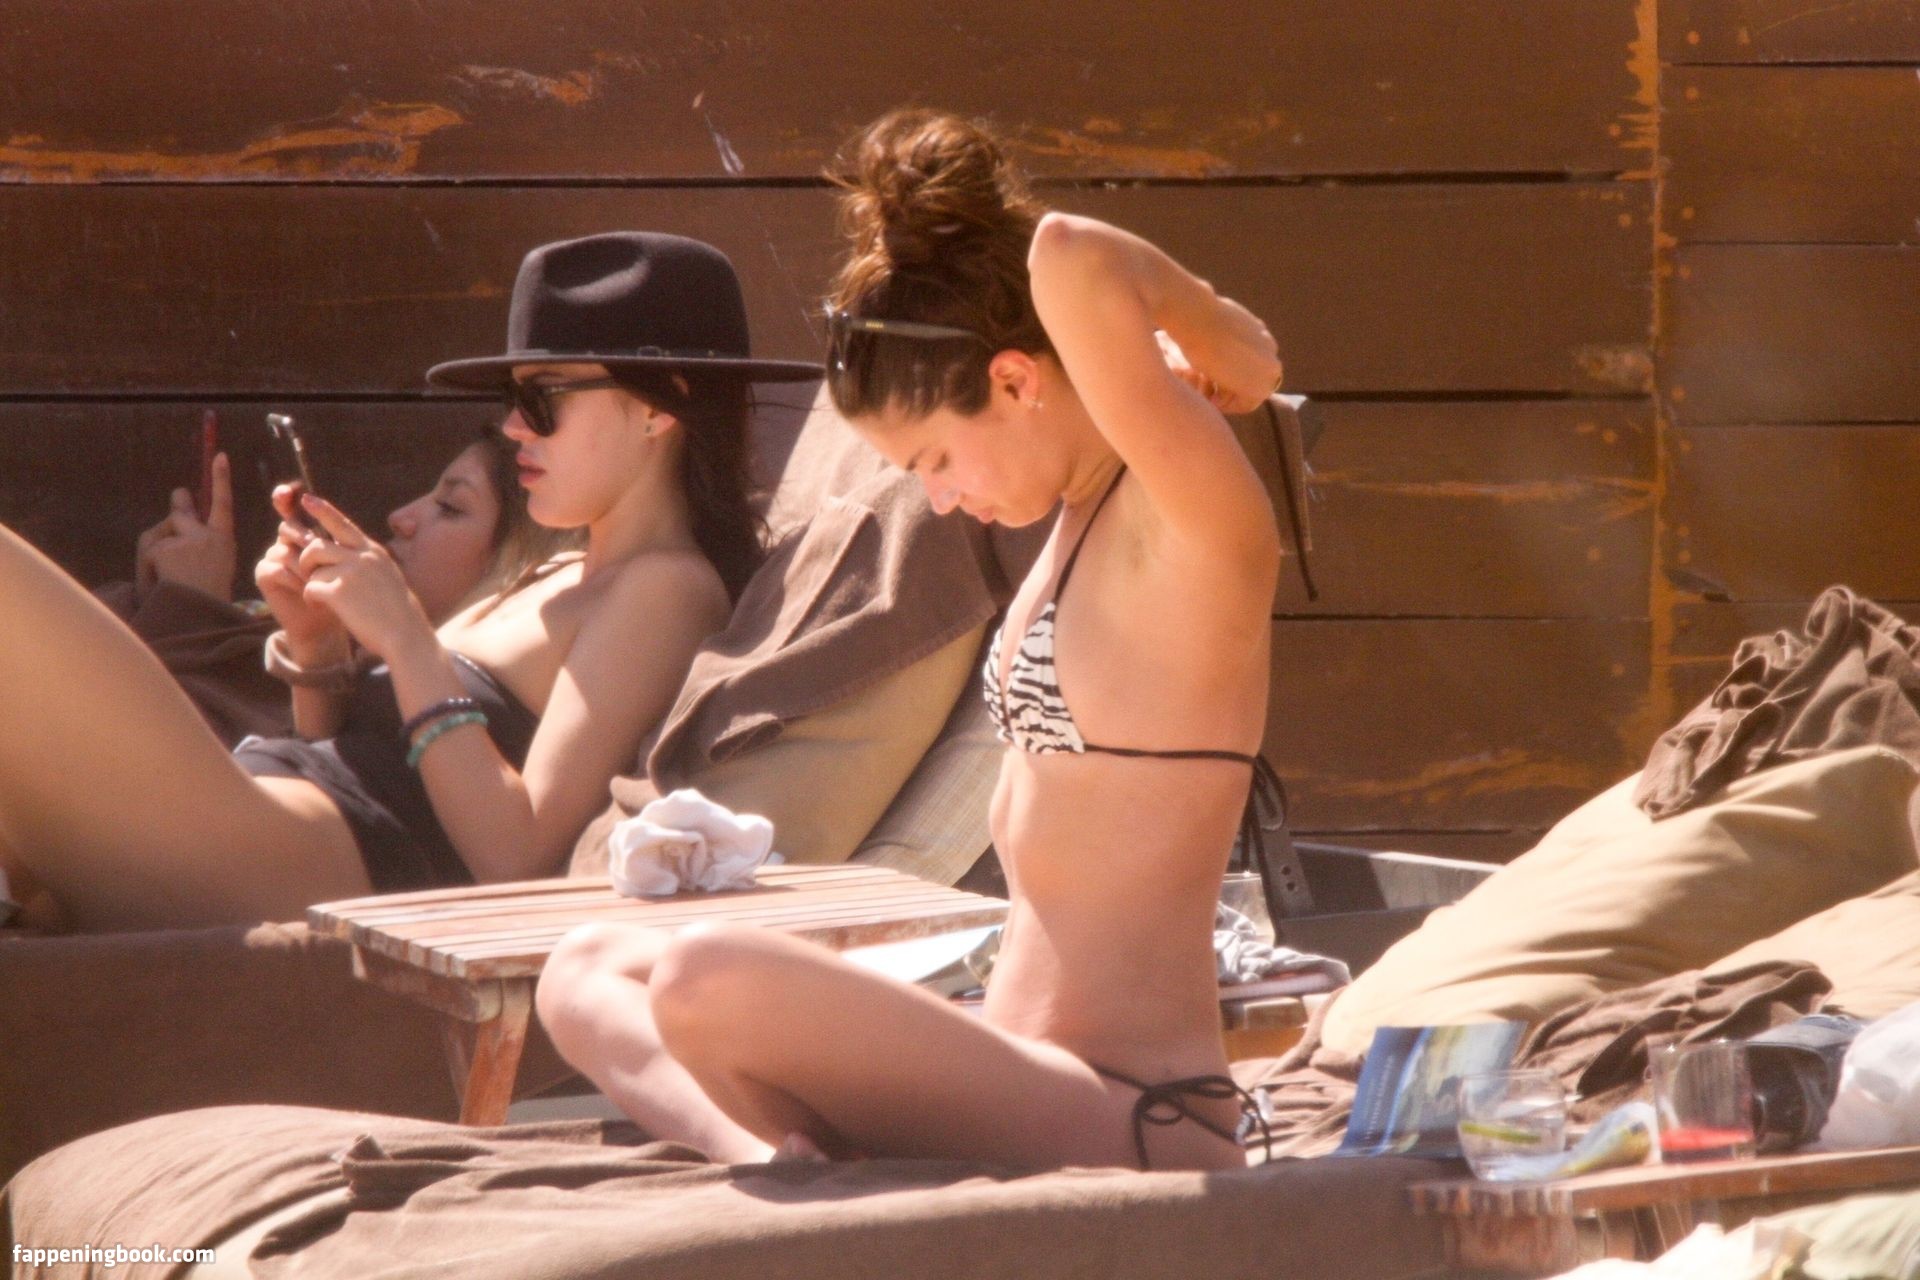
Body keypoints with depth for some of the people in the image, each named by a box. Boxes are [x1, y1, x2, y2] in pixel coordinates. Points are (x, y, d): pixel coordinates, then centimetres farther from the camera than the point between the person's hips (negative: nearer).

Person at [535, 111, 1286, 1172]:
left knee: (705, 986, -32)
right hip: (1032, 1079, 11)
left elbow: (1070, 261, -33)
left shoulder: (1193, 521, -16)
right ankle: (778, 1160, -15)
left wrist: (1224, 335, -14)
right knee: (590, 972, 11)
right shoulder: (1092, 508, 12)